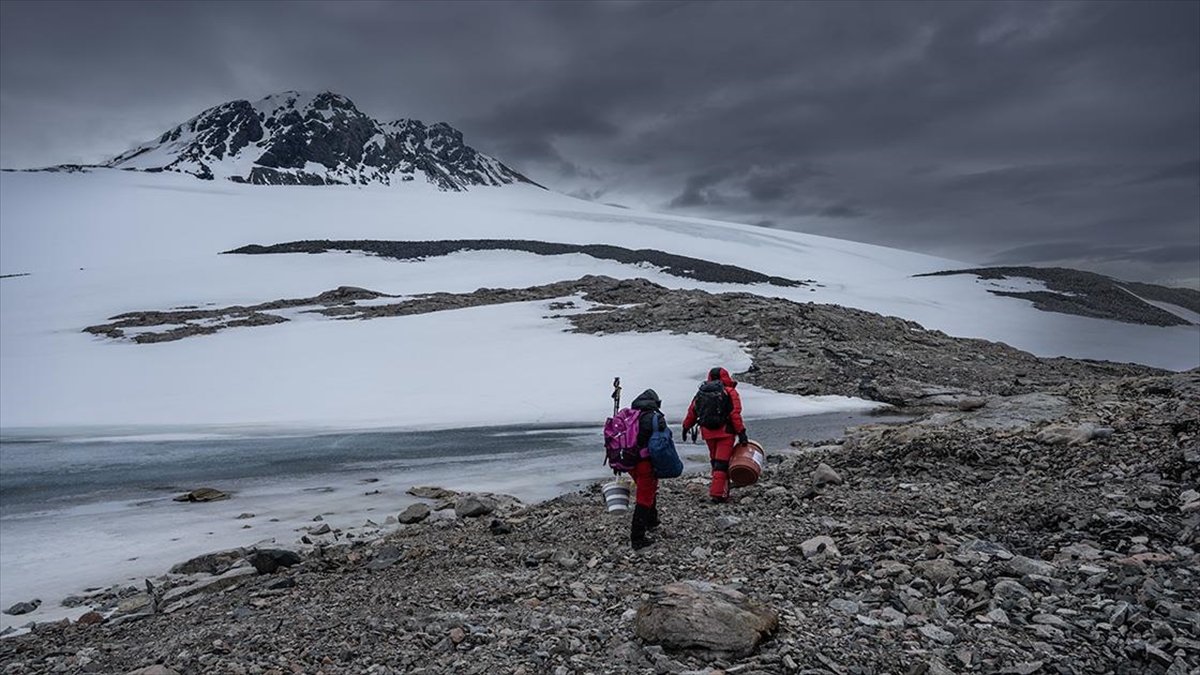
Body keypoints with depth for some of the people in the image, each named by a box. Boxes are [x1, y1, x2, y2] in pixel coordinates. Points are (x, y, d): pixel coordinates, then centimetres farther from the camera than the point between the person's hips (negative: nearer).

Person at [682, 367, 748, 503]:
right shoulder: (730, 392, -5)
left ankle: (722, 488, 27)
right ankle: (717, 493, -11)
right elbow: (735, 415, -12)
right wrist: (741, 432, -11)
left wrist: (686, 427, 22)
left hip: (708, 433, 5)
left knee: (715, 461, 18)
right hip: (725, 433, -5)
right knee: (722, 463, -5)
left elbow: (692, 411, 11)